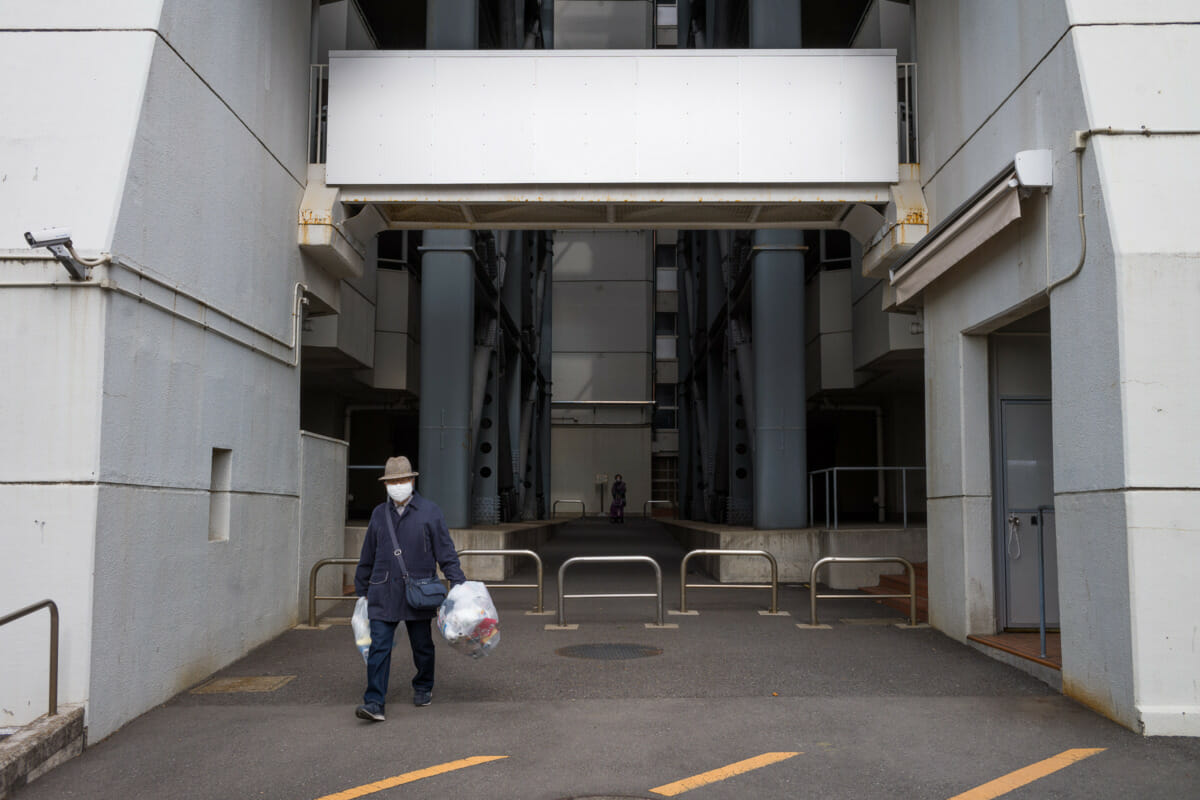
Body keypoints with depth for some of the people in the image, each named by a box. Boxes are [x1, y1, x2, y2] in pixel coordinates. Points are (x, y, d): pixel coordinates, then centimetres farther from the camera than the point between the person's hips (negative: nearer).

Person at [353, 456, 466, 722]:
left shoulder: (429, 511, -2)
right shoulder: (379, 514, 8)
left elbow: (446, 551, -1)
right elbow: (368, 556, 17)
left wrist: (458, 583, -8)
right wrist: (361, 589, 21)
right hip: (383, 593, 2)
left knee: (422, 646, 12)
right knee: (378, 647, -7)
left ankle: (423, 689, 34)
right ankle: (374, 703, -7)